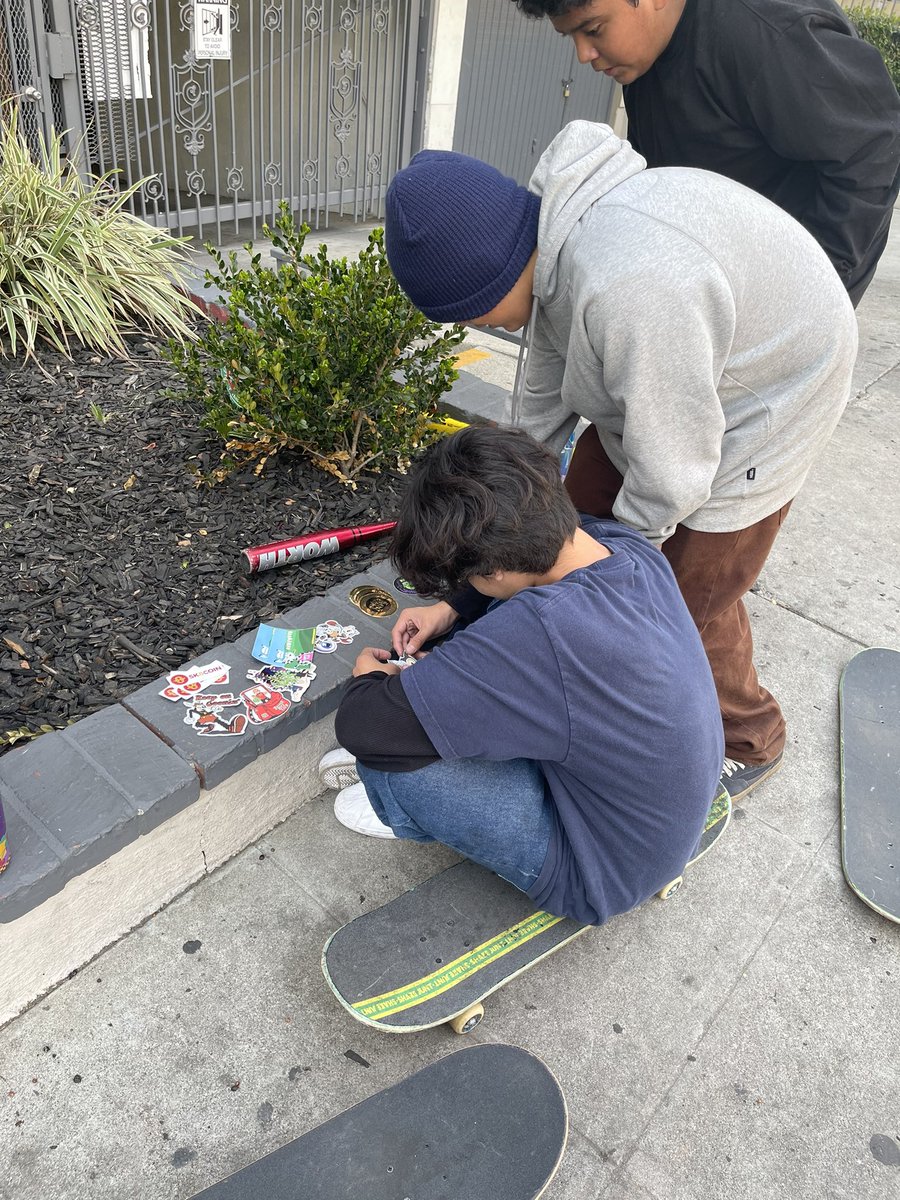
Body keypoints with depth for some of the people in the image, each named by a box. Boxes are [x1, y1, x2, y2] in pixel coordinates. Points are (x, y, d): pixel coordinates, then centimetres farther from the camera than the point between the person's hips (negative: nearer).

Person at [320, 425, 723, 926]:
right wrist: (452, 609, 0)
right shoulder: (627, 546, -15)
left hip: (607, 875, -7)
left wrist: (369, 680, -9)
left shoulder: (539, 631, -40)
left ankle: (405, 810, 18)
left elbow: (363, 726, -32)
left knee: (384, 737, -16)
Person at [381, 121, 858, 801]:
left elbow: (671, 470, -31)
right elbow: (546, 378, 5)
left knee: (690, 599, -2)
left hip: (764, 401, -8)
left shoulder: (628, 292, -41)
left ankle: (747, 744, 27)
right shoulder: (555, 238, -11)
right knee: (584, 510, 14)